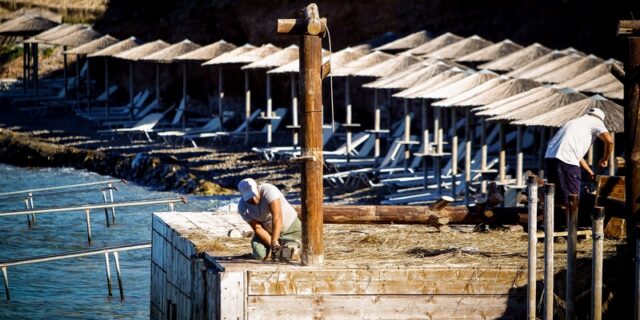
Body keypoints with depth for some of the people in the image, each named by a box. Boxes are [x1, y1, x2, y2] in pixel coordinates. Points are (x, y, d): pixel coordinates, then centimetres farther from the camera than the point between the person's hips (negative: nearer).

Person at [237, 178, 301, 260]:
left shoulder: (269, 191, -32)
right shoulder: (242, 207, -17)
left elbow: (277, 217, -39)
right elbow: (257, 228, -16)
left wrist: (274, 242, -45)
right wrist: (271, 244, -28)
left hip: (289, 227, -4)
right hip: (267, 231, 4)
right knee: (259, 254, -17)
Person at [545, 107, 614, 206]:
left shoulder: (577, 122, 34)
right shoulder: (596, 121, 11)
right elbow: (609, 141, -4)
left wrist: (591, 172, 43)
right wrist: (605, 159, 12)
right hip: (566, 160, -8)